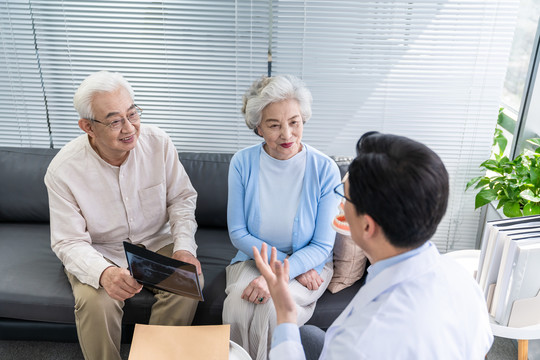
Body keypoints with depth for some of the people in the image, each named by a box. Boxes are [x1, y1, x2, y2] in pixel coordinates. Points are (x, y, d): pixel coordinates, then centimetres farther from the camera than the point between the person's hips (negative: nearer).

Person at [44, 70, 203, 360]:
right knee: (95, 301, -30)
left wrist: (184, 247, -20)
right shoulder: (63, 170, -18)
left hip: (156, 242, 2)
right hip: (98, 253, -1)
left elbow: (182, 198, -3)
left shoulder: (158, 142, -13)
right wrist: (104, 272, -36)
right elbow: (69, 243, -15)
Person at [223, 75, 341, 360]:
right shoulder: (243, 163, -8)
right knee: (236, 304, -27)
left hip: (310, 264, -1)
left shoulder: (325, 169, -14)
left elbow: (322, 246, -11)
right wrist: (287, 261, -14)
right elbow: (238, 233, -4)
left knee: (269, 307, -29)